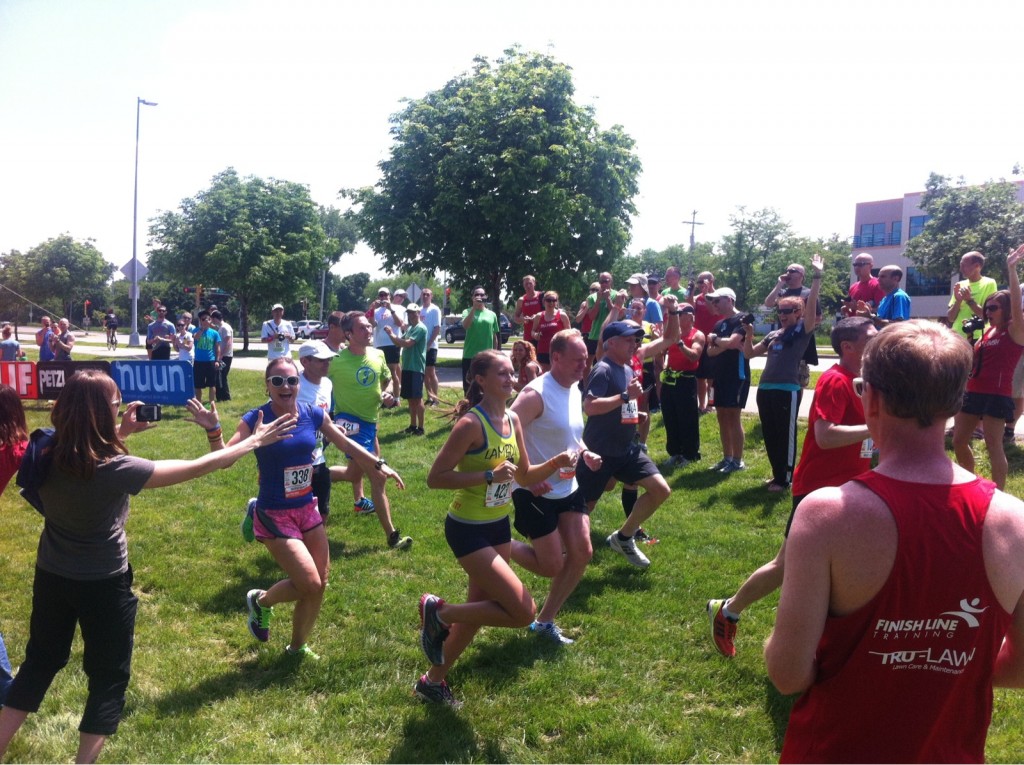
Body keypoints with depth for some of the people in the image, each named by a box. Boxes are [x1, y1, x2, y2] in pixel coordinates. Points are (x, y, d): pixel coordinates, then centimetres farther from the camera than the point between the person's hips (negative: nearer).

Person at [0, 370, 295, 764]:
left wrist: (121, 432, 5)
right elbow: (195, 468, -23)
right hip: (102, 585, -6)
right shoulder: (115, 469, -29)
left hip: (51, 577, 6)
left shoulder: (47, 451, -13)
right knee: (109, 676, 13)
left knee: (40, 661, 25)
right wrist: (253, 442, -15)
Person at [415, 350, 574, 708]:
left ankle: (433, 681, 37)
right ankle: (438, 612, 5)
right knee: (524, 611, -13)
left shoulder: (513, 420, 3)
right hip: (468, 530, -8)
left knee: (481, 609, 17)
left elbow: (525, 476, 13)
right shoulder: (471, 424, -20)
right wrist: (489, 475, -27)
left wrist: (555, 463, -4)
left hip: (499, 526, 8)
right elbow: (435, 478, -21)